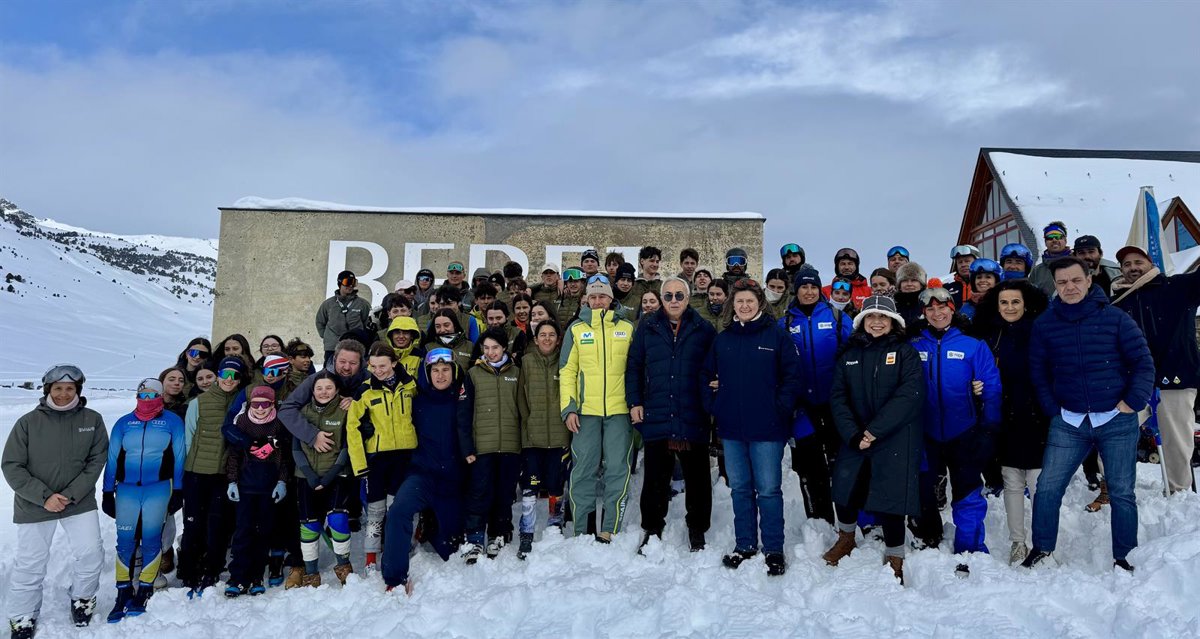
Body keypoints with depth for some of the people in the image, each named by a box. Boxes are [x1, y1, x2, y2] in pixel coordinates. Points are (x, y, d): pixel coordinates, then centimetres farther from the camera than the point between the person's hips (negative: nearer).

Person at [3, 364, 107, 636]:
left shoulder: (92, 420, -5)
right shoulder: (28, 422, -9)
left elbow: (97, 460, -3)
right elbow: (12, 466, -7)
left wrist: (72, 494, -14)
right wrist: (44, 496, -15)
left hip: (80, 502, 1)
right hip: (34, 504, -1)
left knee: (90, 554, -1)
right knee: (29, 564, 6)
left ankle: (82, 599, 28)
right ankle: (23, 619, 28)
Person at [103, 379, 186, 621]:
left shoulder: (172, 421, 4)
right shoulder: (124, 423, 11)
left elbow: (179, 458, 3)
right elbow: (112, 458, 13)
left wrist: (178, 491, 0)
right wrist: (108, 492, 10)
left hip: (158, 488, -2)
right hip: (127, 489, 2)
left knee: (151, 538, -2)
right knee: (125, 540, 0)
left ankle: (144, 591, 8)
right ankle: (124, 592, 9)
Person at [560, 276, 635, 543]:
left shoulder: (626, 328, 9)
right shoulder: (576, 329, 8)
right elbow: (566, 370, 6)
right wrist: (568, 408, -3)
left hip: (619, 410, 0)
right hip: (585, 410, 0)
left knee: (617, 470, 1)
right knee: (583, 470, 2)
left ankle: (609, 530, 8)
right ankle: (581, 531, 9)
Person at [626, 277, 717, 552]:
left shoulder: (704, 330, 3)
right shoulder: (648, 328, 6)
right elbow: (633, 366, 6)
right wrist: (634, 402, -1)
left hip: (693, 418, 0)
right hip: (656, 416, 1)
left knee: (697, 478, 10)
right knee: (655, 478, 10)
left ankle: (697, 531, 25)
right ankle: (652, 529, 24)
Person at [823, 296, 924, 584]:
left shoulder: (905, 353, -2)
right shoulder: (849, 355, 8)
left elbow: (909, 395, -14)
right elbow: (838, 397, 2)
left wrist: (875, 431, -19)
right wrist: (853, 435, -12)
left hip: (894, 440, -4)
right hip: (854, 439, 4)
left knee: (889, 500, -3)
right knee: (844, 492, 13)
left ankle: (894, 560, 18)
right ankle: (846, 538, 42)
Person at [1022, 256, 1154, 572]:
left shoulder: (1114, 318, -3)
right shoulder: (1045, 324, 2)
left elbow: (1143, 362, -1)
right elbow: (1038, 372, 11)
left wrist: (1133, 402, -8)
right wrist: (1052, 409, 5)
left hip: (1117, 421, -1)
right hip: (1068, 422, 1)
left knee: (1122, 493, 7)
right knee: (1047, 488, -2)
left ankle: (1124, 558, 22)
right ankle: (1041, 550, 14)